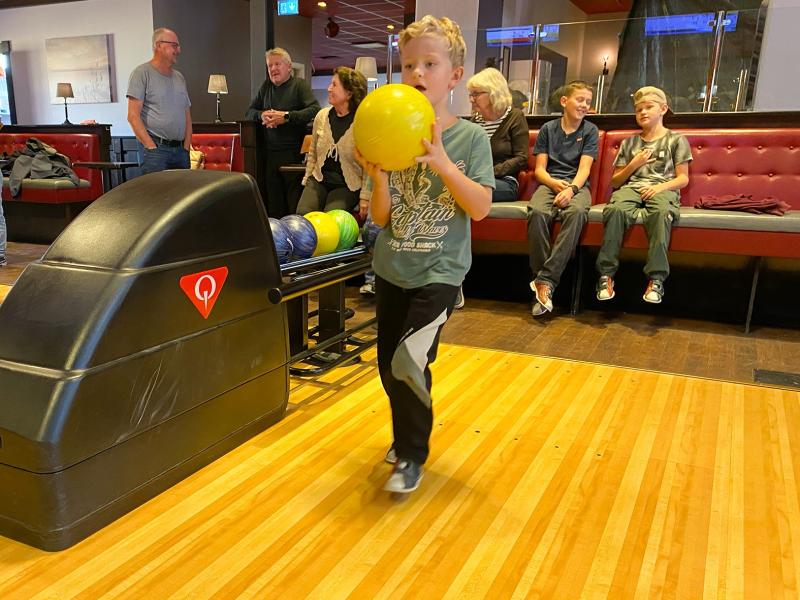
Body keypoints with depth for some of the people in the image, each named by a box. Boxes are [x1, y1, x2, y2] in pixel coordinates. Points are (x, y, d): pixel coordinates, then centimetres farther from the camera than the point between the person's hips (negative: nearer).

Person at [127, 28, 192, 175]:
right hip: (155, 148, -6)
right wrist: (152, 147, -15)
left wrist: (186, 147, 6)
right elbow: (133, 116, -9)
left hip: (180, 150, 6)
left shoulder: (179, 77, 18)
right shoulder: (142, 73, -2)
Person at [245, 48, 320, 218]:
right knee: (274, 205, 9)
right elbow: (249, 112, 21)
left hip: (294, 153, -6)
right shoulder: (266, 86, 18)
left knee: (295, 204, -6)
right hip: (271, 153, 6)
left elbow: (315, 110, -15)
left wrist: (287, 116, -19)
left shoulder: (300, 84, 0)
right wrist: (262, 115, -2)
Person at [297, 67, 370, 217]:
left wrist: (365, 197, -12)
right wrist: (307, 179, 11)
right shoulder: (322, 115, 6)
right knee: (302, 214, -20)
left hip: (347, 185, -4)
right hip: (319, 180, 4)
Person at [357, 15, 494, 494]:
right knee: (388, 363, 13)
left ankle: (412, 454, 10)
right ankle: (408, 434, 39)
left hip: (440, 272, -4)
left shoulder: (470, 137, -8)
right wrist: (378, 176, -22)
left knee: (408, 362, -14)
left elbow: (481, 208, -16)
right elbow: (381, 218, -4)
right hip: (391, 270, 4)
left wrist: (443, 165, -27)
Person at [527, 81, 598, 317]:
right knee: (537, 212, -35)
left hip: (577, 184, 0)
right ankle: (540, 278, -28)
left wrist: (572, 188, -22)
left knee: (577, 211, -37)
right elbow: (539, 169, 8)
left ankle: (545, 280, -37)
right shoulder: (548, 129, 14)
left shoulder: (590, 130, 12)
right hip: (550, 183, 1)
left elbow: (584, 167, -1)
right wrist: (555, 183, -13)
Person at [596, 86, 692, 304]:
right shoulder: (629, 143, 25)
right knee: (616, 209, -35)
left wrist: (661, 187, -10)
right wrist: (633, 165, 6)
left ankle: (656, 278, -40)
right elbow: (615, 181, 23)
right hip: (631, 188, 2)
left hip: (662, 189, -2)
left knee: (661, 212, -40)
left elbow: (683, 178, 9)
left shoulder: (676, 140, 16)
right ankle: (606, 274, -33)